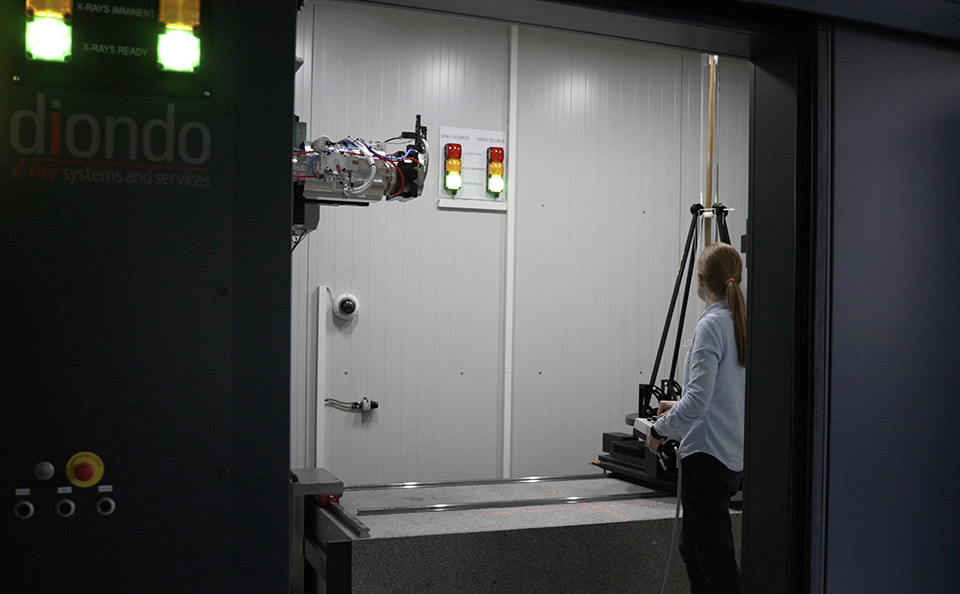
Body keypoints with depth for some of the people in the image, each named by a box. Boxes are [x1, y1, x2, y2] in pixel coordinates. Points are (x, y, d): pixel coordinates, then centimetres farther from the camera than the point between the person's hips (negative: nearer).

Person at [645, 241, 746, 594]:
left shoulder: (712, 325, -16)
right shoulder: (743, 323, 9)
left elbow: (697, 400, -22)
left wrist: (660, 429, -9)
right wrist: (679, 406, 20)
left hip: (707, 453, -9)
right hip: (734, 455, 9)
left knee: (716, 558, 0)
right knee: (692, 548, 20)